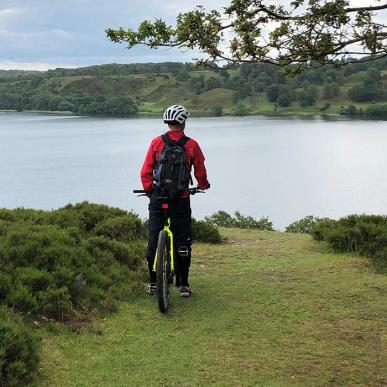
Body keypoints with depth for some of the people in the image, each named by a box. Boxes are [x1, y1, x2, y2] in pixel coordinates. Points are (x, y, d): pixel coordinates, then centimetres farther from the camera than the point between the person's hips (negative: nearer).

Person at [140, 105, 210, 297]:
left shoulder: (156, 142, 0)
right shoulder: (191, 145, -3)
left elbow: (145, 172, 0)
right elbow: (200, 172, 5)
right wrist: (203, 186, 26)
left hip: (157, 198, 1)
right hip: (181, 200, -1)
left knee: (153, 240, 10)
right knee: (182, 242, 7)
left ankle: (153, 283, 16)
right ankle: (183, 285, 10)